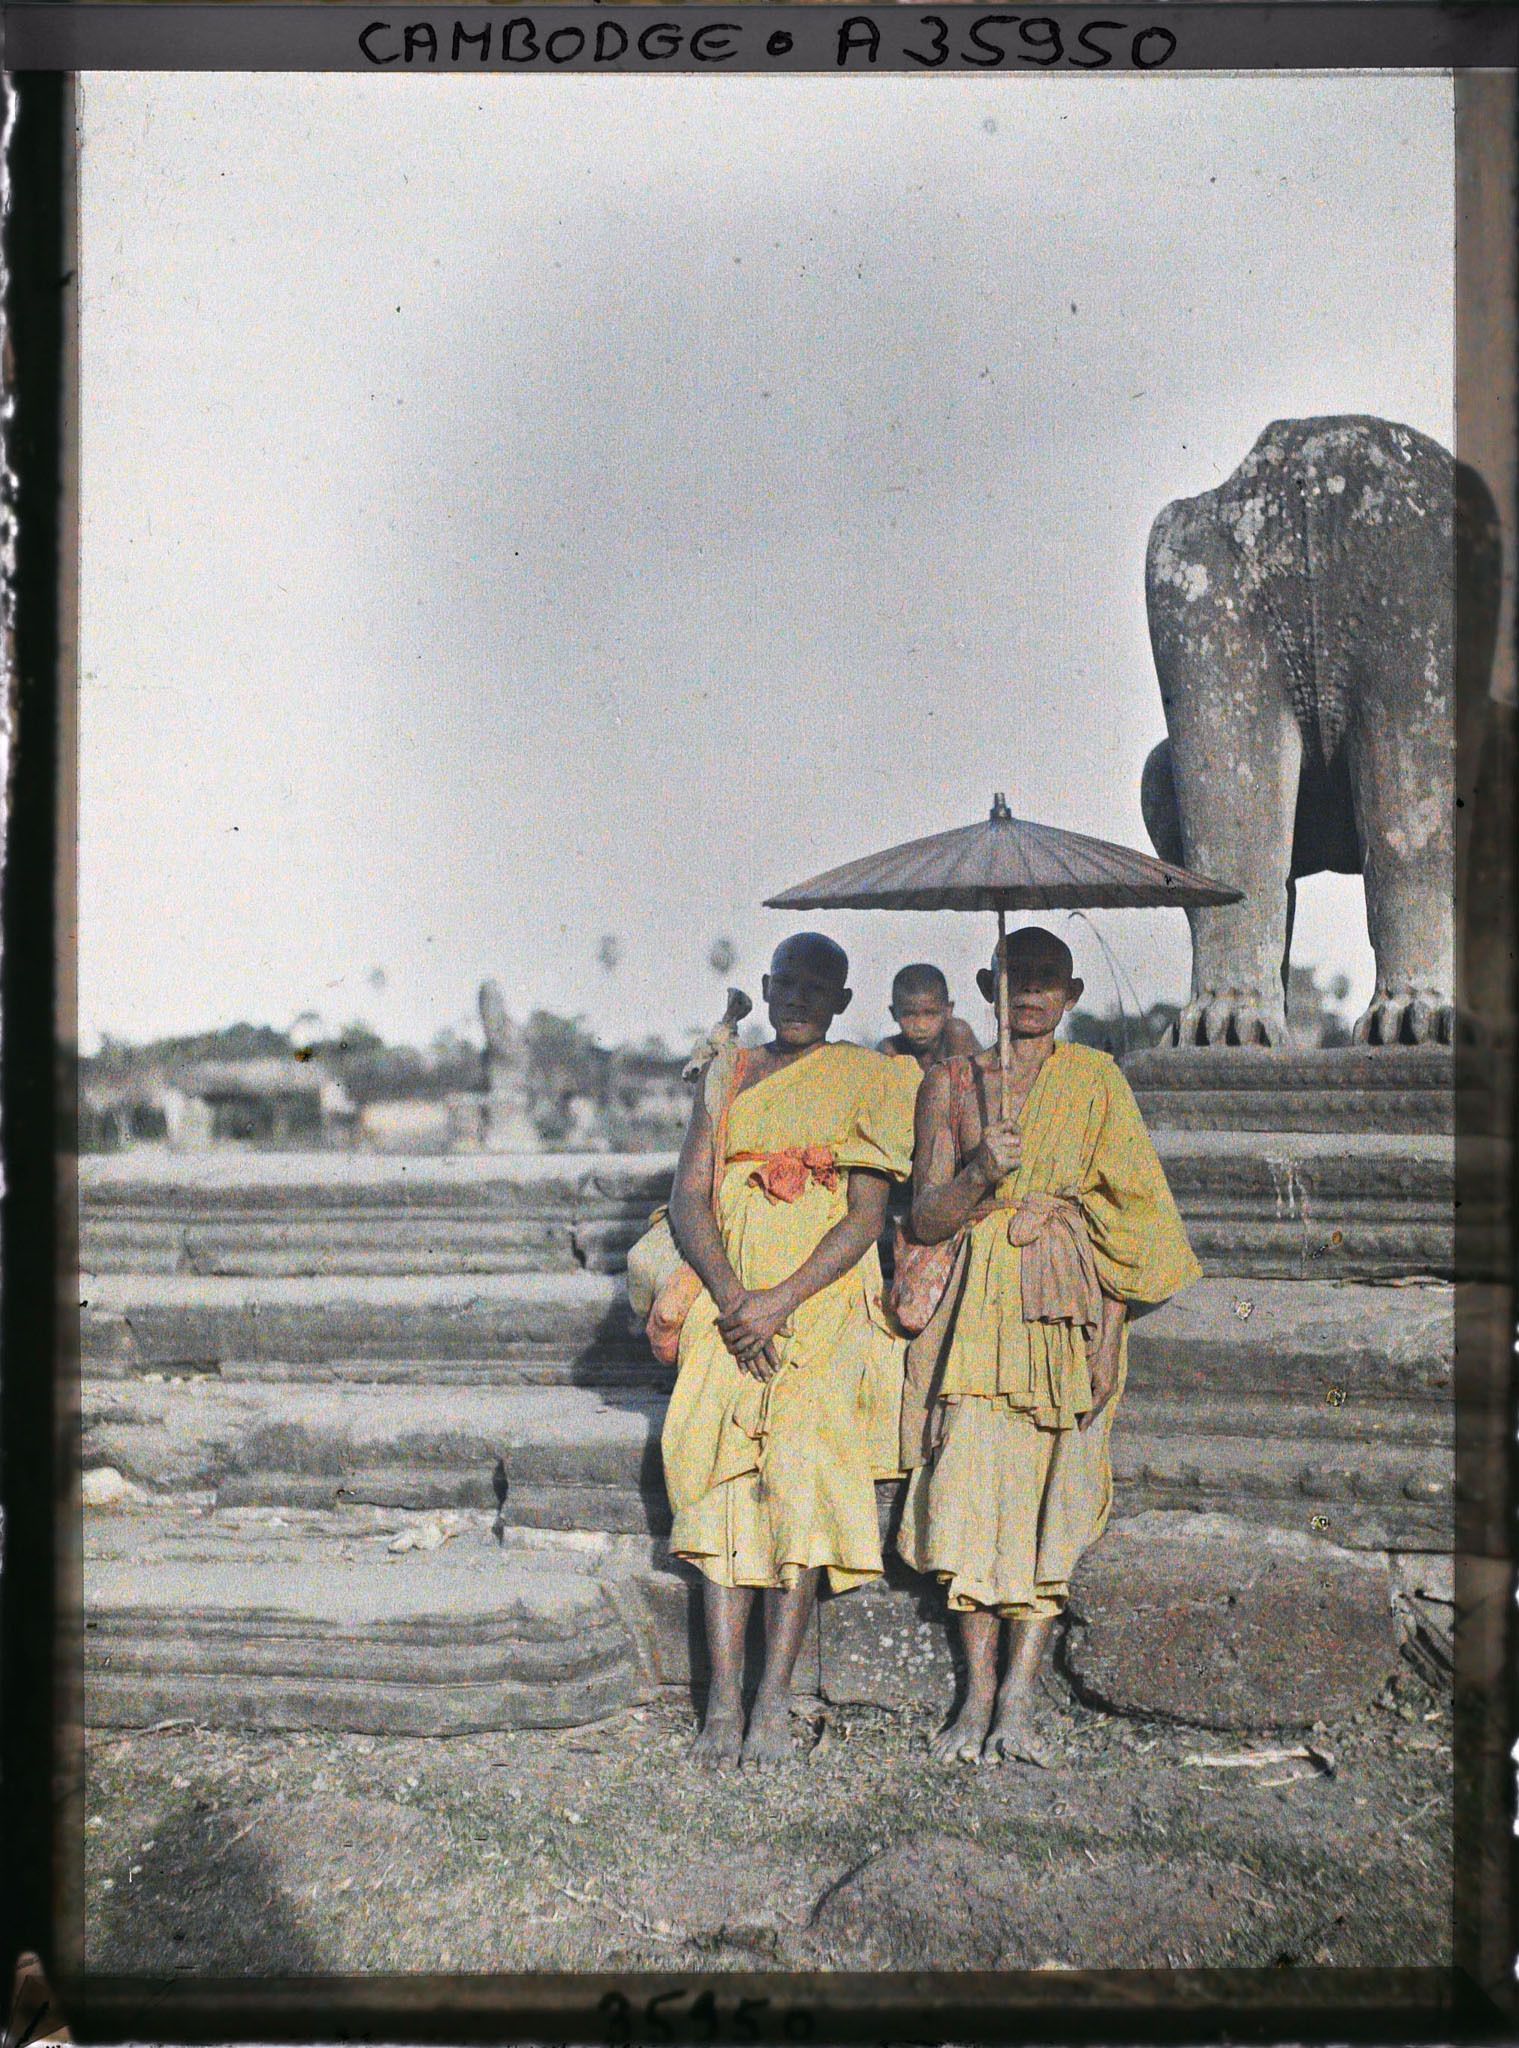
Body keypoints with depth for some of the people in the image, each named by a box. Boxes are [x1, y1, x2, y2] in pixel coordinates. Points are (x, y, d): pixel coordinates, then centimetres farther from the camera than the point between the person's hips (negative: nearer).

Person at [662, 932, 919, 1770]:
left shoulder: (865, 1081, 5)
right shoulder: (729, 1077, 15)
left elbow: (866, 1216, -3)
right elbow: (688, 1197, 6)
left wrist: (780, 1301, -14)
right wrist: (731, 1298, -10)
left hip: (824, 1303, -2)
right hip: (729, 1302, 3)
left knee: (801, 1477, -12)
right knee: (721, 1480, -7)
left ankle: (774, 1702, -7)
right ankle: (723, 1701, -4)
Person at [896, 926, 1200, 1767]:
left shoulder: (1094, 1078, 11)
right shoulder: (949, 1081, 10)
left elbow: (1132, 1194, 14)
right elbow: (925, 1217, 3)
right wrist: (981, 1171, -14)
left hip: (1065, 1301, 0)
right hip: (975, 1302, 0)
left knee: (1048, 1489, -8)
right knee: (971, 1481, -9)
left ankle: (1020, 1693, -5)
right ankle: (979, 1692, -1)